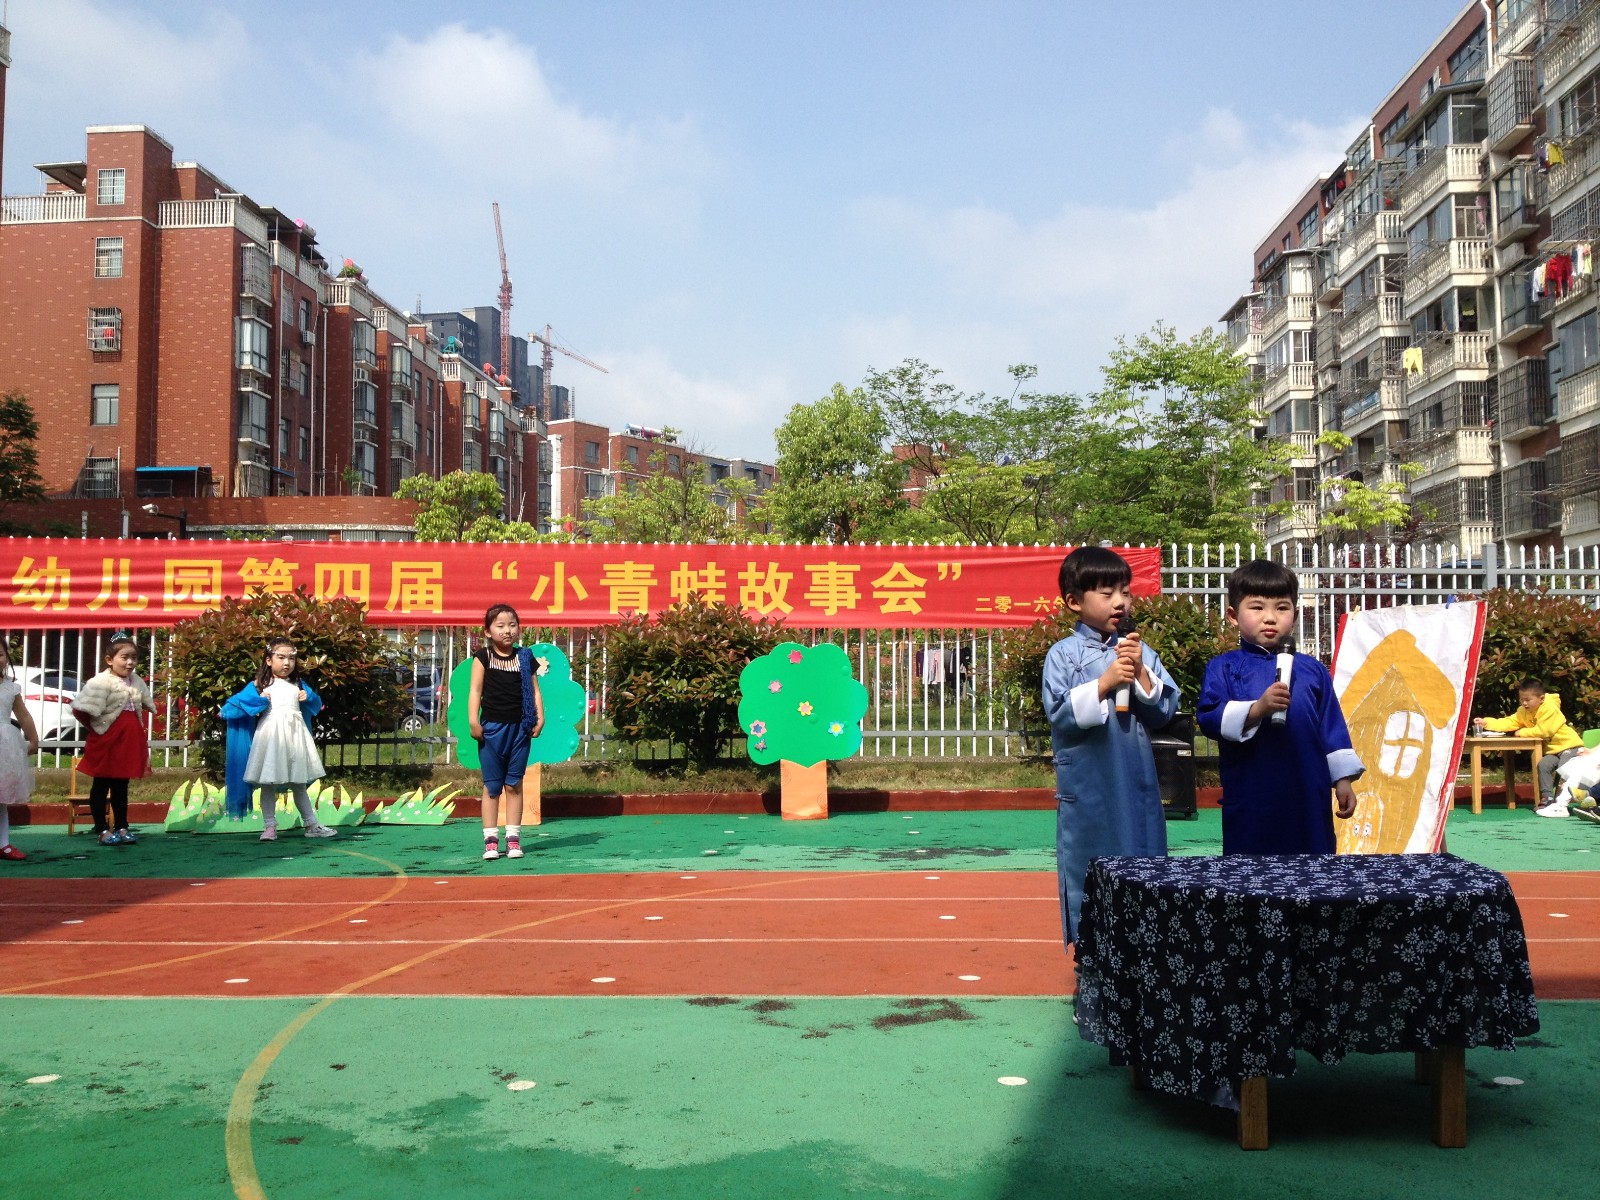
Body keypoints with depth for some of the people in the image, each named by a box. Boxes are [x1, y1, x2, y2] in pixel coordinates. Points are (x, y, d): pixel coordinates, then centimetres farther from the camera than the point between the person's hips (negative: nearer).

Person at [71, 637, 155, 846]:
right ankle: (103, 830, 7)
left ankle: (121, 827, 20)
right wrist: (97, 727, -8)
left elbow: (144, 707, 24)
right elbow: (81, 710, -21)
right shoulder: (102, 682, -16)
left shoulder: (136, 682, 8)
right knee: (101, 785, 3)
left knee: (121, 786, 14)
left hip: (130, 739, 7)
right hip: (107, 739, -7)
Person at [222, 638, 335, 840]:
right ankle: (269, 827, 7)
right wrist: (259, 701, -15)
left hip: (295, 736, 3)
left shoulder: (299, 685, 13)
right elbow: (233, 705, -5)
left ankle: (312, 825, 15)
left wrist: (309, 698, 0)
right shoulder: (259, 685, 1)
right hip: (271, 735, -3)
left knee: (299, 784, 11)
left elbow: (317, 705, 22)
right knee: (268, 784, 1)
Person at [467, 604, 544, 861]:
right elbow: (475, 690, -4)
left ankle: (513, 838, 11)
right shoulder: (483, 657, 0)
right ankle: (490, 840, 7)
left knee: (514, 785, 6)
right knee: (491, 785, 4)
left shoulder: (525, 658, 7)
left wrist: (540, 717, -3)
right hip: (492, 727, -2)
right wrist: (473, 720, -13)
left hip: (519, 727, 2)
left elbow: (535, 690, 8)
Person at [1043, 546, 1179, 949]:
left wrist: (1141, 673, -12)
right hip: (1087, 790, -3)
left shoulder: (1140, 651, 5)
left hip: (1136, 787, 3)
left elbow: (1165, 711, 2)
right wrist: (1104, 683, -18)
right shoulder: (1063, 655, -3)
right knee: (1089, 872, 6)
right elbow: (1059, 713, -11)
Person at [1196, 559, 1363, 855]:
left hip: (1308, 797, 3)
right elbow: (1208, 717, -12)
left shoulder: (1312, 670, 10)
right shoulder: (1224, 668, 0)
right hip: (1250, 801, -3)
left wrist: (1343, 780, 8)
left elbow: (1332, 728, 12)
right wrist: (1257, 709, -25)